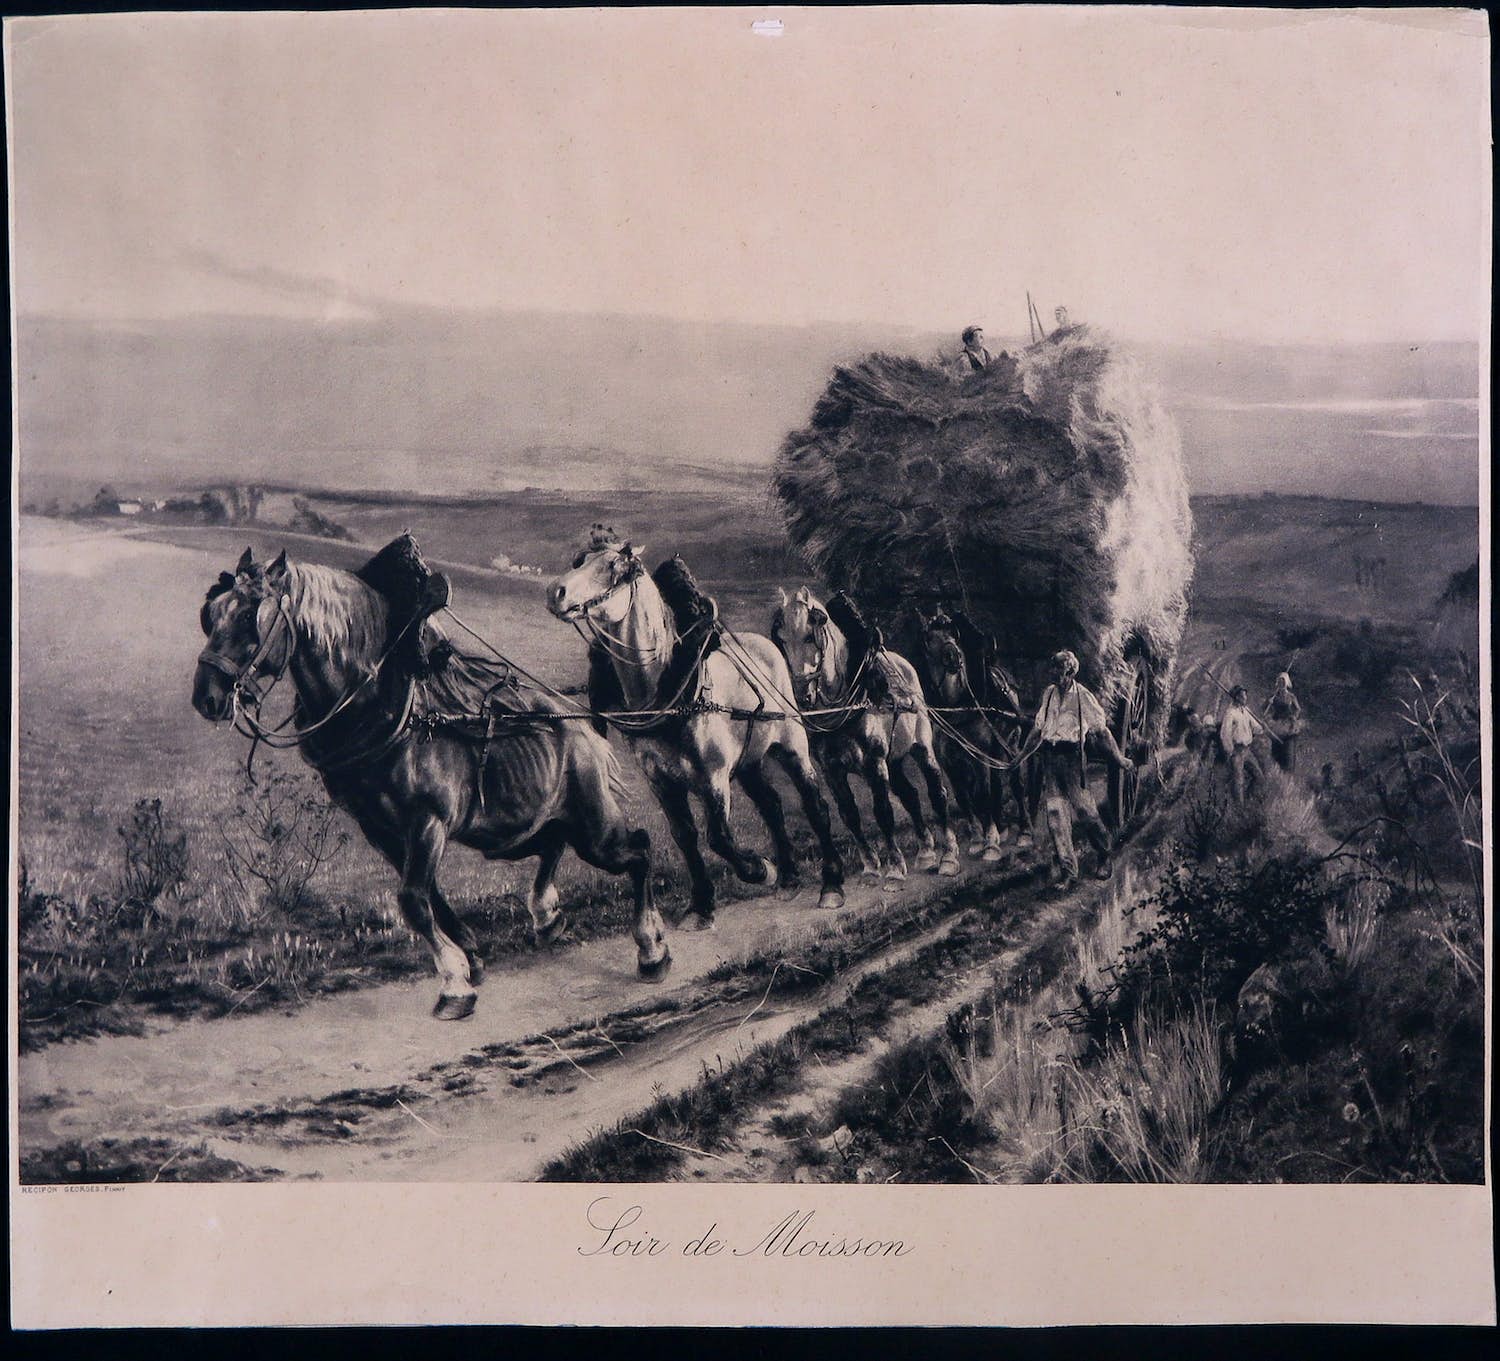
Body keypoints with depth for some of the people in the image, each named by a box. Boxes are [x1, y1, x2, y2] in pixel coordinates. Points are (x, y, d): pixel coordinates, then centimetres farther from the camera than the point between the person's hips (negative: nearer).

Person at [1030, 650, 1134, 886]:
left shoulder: (1083, 697, -4)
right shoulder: (1048, 694, 10)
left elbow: (1102, 731, 1)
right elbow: (1038, 727, 21)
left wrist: (1119, 759, 1)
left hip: (1073, 756, -4)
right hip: (1050, 756, 5)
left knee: (1084, 808, -4)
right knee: (1054, 810, 0)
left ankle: (1106, 852, 22)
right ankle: (1065, 867, 6)